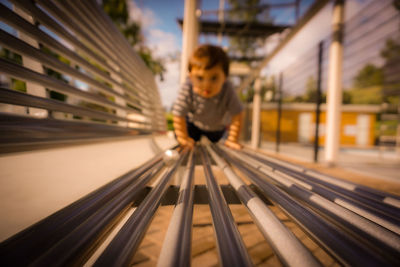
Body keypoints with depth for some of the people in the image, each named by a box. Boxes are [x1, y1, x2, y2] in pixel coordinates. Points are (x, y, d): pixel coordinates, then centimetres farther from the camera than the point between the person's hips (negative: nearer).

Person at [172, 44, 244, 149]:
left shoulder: (227, 90, -40)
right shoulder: (187, 89, -41)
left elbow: (237, 116, -29)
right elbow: (179, 115, -29)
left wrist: (232, 140, -24)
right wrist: (183, 138, -20)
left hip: (217, 126, 1)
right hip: (193, 122, -1)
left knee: (213, 140, 22)